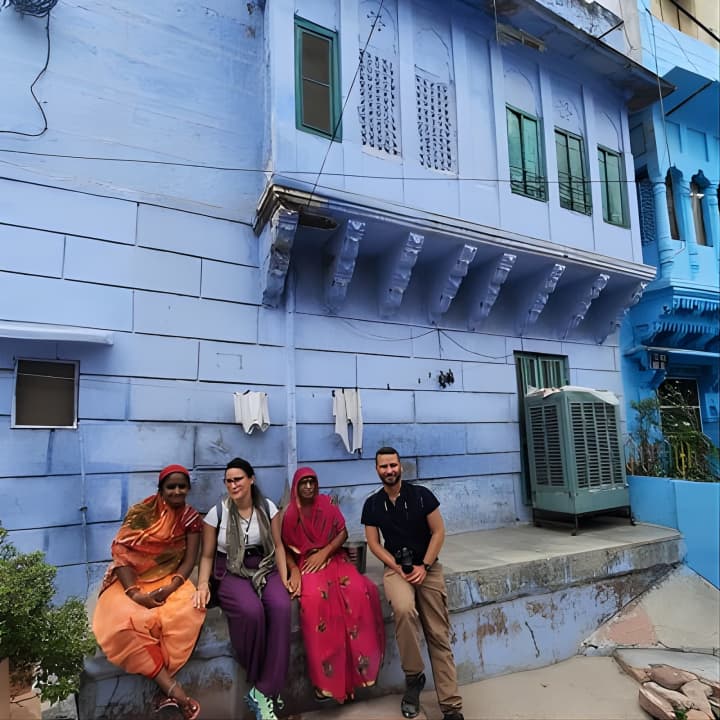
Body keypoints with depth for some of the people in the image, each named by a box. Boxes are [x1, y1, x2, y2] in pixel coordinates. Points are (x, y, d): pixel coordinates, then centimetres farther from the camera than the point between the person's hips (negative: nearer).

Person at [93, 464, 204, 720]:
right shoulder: (141, 512, -9)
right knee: (124, 620, -33)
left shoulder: (191, 517, -1)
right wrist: (134, 593, -24)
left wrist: (169, 589, -22)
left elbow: (190, 560, -5)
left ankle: (166, 686, -23)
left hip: (170, 580, 1)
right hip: (132, 580, -1)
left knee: (186, 612, -33)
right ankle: (173, 689, -30)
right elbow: (121, 552, -13)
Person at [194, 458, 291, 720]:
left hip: (265, 569, 2)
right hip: (232, 574, -2)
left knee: (281, 607, -31)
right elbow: (207, 555, 4)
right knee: (252, 611, -34)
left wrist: (284, 579, -3)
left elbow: (277, 545, 7)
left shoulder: (267, 507, 2)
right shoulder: (217, 513, -3)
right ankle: (266, 687, -9)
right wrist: (203, 585, -13)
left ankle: (263, 691, -22)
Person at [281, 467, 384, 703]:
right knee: (314, 599, -35)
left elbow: (343, 533, 3)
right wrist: (294, 570, -13)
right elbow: (285, 549, 5)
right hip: (306, 564, -2)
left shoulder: (327, 504, 6)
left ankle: (361, 662, -14)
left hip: (333, 558, 2)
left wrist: (324, 553, -11)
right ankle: (324, 677, -24)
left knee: (360, 591, -29)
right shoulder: (290, 514, 2)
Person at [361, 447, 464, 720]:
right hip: (395, 567, 0)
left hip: (428, 567, 0)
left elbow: (438, 531, -2)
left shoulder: (421, 494, -3)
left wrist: (424, 566, -10)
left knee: (439, 637, -5)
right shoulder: (372, 504, 2)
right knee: (404, 609, -31)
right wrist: (397, 568, -11)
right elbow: (374, 543, 3)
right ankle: (413, 677, -10)